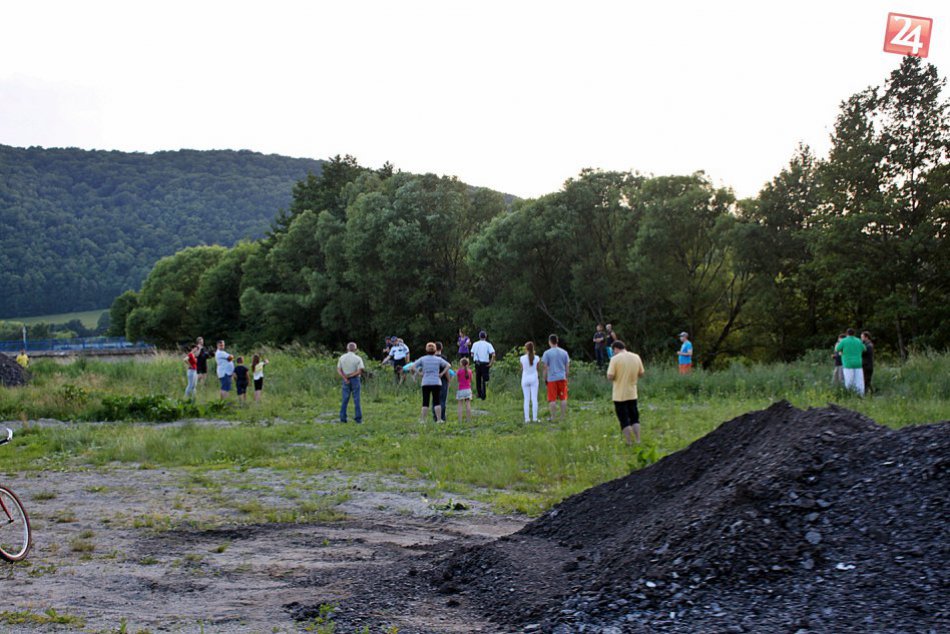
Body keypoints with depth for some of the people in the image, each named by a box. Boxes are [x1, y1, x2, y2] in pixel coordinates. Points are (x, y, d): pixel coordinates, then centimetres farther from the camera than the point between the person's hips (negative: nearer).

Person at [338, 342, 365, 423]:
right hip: (355, 380, -3)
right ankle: (358, 418, 2)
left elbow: (339, 370, -2)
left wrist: (345, 378, -9)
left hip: (345, 380, 3)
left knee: (345, 399, 8)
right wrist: (351, 375, -8)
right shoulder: (358, 358, -7)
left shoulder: (342, 358, 3)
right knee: (356, 400, 2)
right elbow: (360, 371, -14)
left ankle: (342, 418, 6)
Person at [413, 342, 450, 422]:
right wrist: (442, 373, -2)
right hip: (436, 383, 0)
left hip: (425, 383, 0)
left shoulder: (422, 359, 4)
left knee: (425, 402, 4)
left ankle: (423, 420, 3)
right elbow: (448, 365, -3)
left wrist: (420, 373, 1)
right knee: (436, 401, 2)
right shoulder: (438, 359, 3)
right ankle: (439, 419, -2)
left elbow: (413, 367, 0)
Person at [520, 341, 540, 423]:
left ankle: (527, 418, 2)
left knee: (526, 399, 5)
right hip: (534, 379, 0)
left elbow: (522, 369, 4)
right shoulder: (536, 358, -6)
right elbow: (537, 368, 5)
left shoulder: (522, 358, -7)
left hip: (525, 379, 0)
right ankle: (534, 417, 2)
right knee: (534, 399, 4)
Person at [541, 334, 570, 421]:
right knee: (563, 398, 9)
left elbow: (545, 367, -5)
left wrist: (545, 378, 4)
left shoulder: (547, 353, -5)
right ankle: (563, 416, 10)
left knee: (552, 399, 1)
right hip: (562, 378, 3)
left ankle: (554, 417, 3)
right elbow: (567, 366, 8)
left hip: (551, 378, -3)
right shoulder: (564, 352, 6)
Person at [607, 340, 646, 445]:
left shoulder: (615, 359, -14)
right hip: (632, 394, 4)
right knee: (634, 417, 17)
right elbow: (641, 374, 9)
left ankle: (629, 442, 5)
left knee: (624, 420, 4)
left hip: (619, 395, -4)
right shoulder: (636, 357, 1)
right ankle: (638, 440, 13)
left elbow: (610, 377, -17)